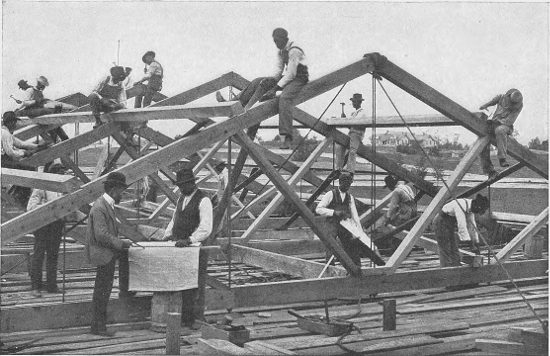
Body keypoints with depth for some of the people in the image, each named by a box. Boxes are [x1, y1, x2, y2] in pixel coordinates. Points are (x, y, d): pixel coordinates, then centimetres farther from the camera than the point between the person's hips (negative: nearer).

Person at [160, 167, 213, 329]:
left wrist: (189, 240, -29)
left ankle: (196, 318, 3)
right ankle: (183, 317, 13)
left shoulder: (203, 200, -11)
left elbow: (206, 228, -20)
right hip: (180, 247, 7)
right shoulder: (181, 199, 15)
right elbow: (174, 220, 24)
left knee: (196, 285, -3)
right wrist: (167, 234, 7)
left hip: (196, 248, -7)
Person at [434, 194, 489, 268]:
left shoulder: (470, 207, -4)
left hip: (450, 225, 9)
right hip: (441, 223, -9)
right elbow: (462, 226, -34)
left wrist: (476, 242, 3)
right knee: (446, 253, -8)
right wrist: (469, 242, -34)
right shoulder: (460, 206, -31)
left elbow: (472, 226, 4)